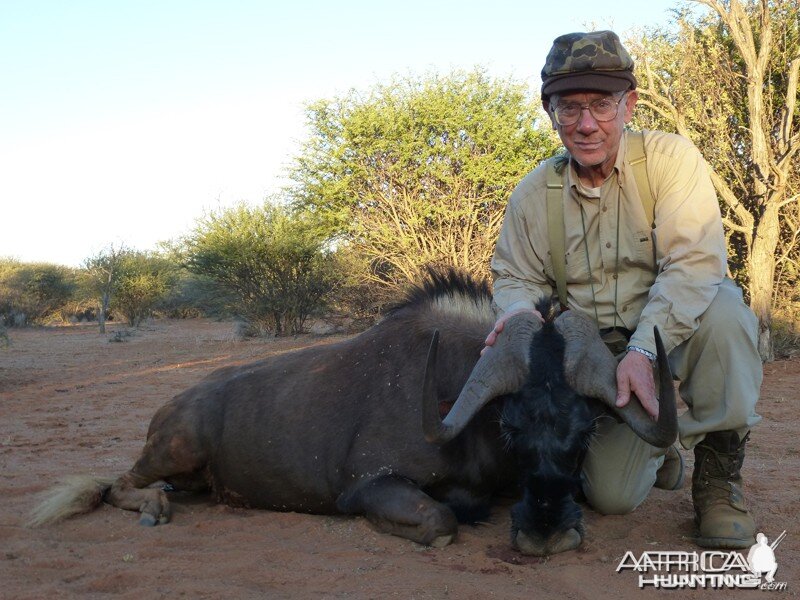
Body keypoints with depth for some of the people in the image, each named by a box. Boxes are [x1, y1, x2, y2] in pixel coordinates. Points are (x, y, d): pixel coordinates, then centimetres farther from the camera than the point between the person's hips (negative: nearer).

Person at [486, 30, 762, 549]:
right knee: (612, 496, -12)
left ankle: (718, 474, -16)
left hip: (675, 331, -2)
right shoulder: (533, 194, -2)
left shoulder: (671, 158, -12)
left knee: (724, 308, -37)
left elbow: (694, 265, -23)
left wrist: (644, 348, -36)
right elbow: (517, 276, 10)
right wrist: (519, 312, -16)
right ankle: (655, 448, 27)